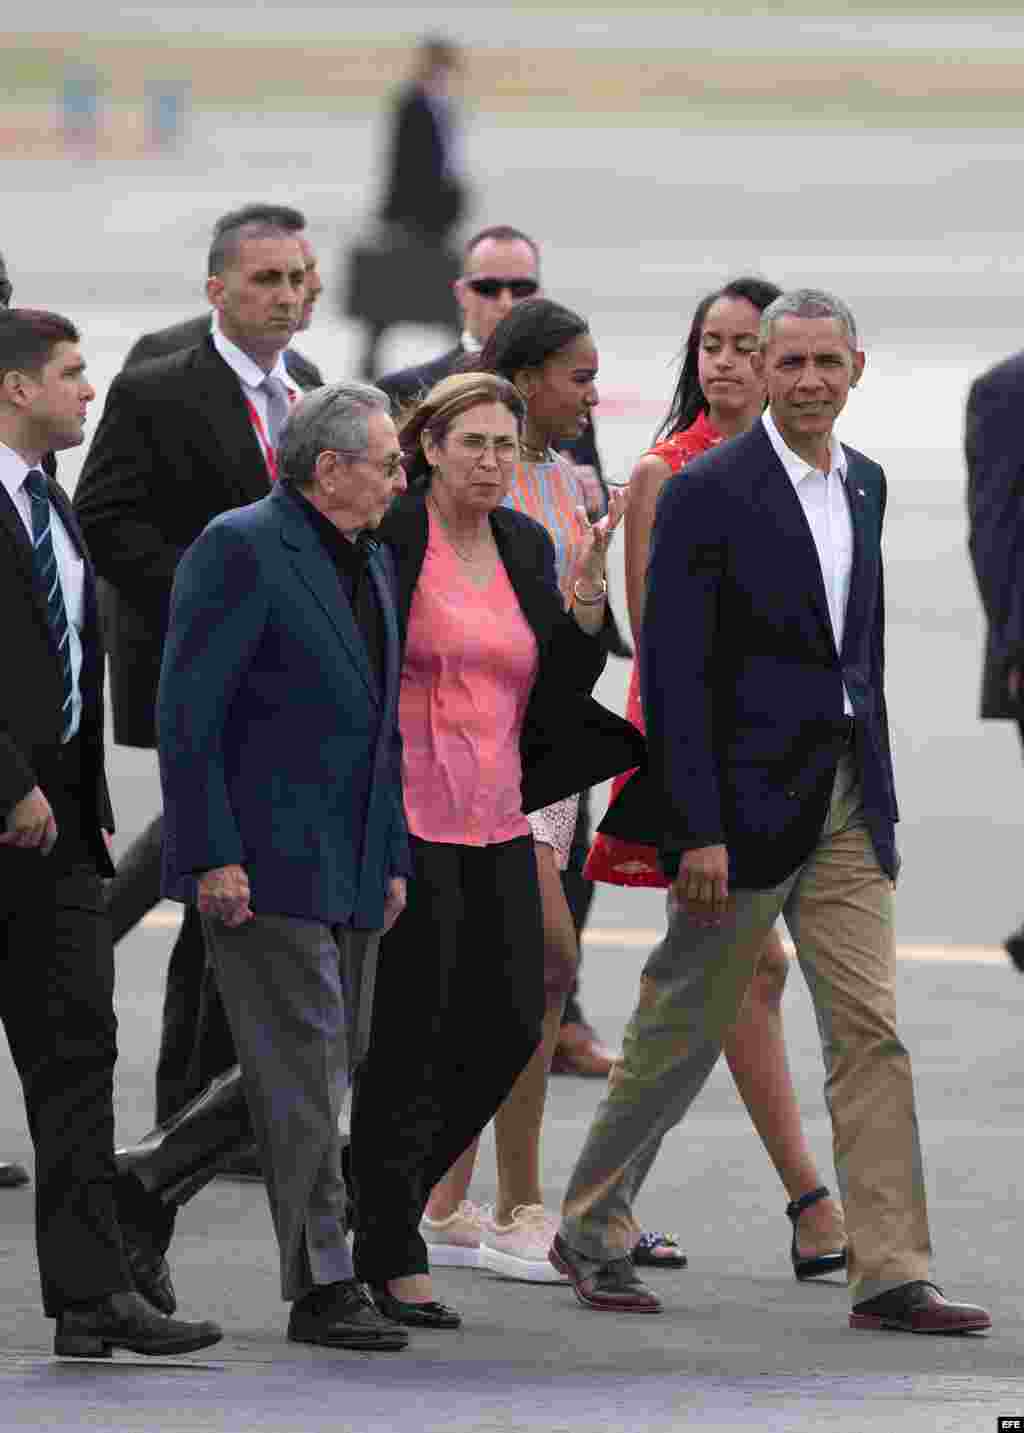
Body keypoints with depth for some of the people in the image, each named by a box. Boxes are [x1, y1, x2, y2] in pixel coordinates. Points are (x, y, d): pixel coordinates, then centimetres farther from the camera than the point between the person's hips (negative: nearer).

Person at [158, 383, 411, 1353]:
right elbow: (186, 711, -14)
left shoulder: (370, 564, 17)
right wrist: (212, 858, -19)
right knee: (302, 1065, -9)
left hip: (348, 871, 9)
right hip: (262, 863, -9)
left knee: (315, 1067, 7)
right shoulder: (241, 548, -10)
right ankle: (323, 1287, -9)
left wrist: (394, 859, 17)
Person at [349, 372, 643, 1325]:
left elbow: (558, 696, 8)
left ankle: (385, 1186, 23)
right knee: (409, 1031, -2)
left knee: (511, 1025, 3)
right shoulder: (386, 535, -9)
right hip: (404, 815, -6)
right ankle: (390, 1254, 11)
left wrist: (586, 601, -4)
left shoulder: (525, 546, 9)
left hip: (495, 818, 6)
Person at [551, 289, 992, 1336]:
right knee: (682, 1031, 4)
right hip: (745, 803, -6)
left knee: (871, 1033, -1)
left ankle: (890, 1277, -2)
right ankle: (590, 1231, 21)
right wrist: (699, 833, -18)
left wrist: (878, 793, 15)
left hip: (845, 803, 6)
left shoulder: (863, 484, 11)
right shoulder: (708, 493, -11)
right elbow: (676, 672, -14)